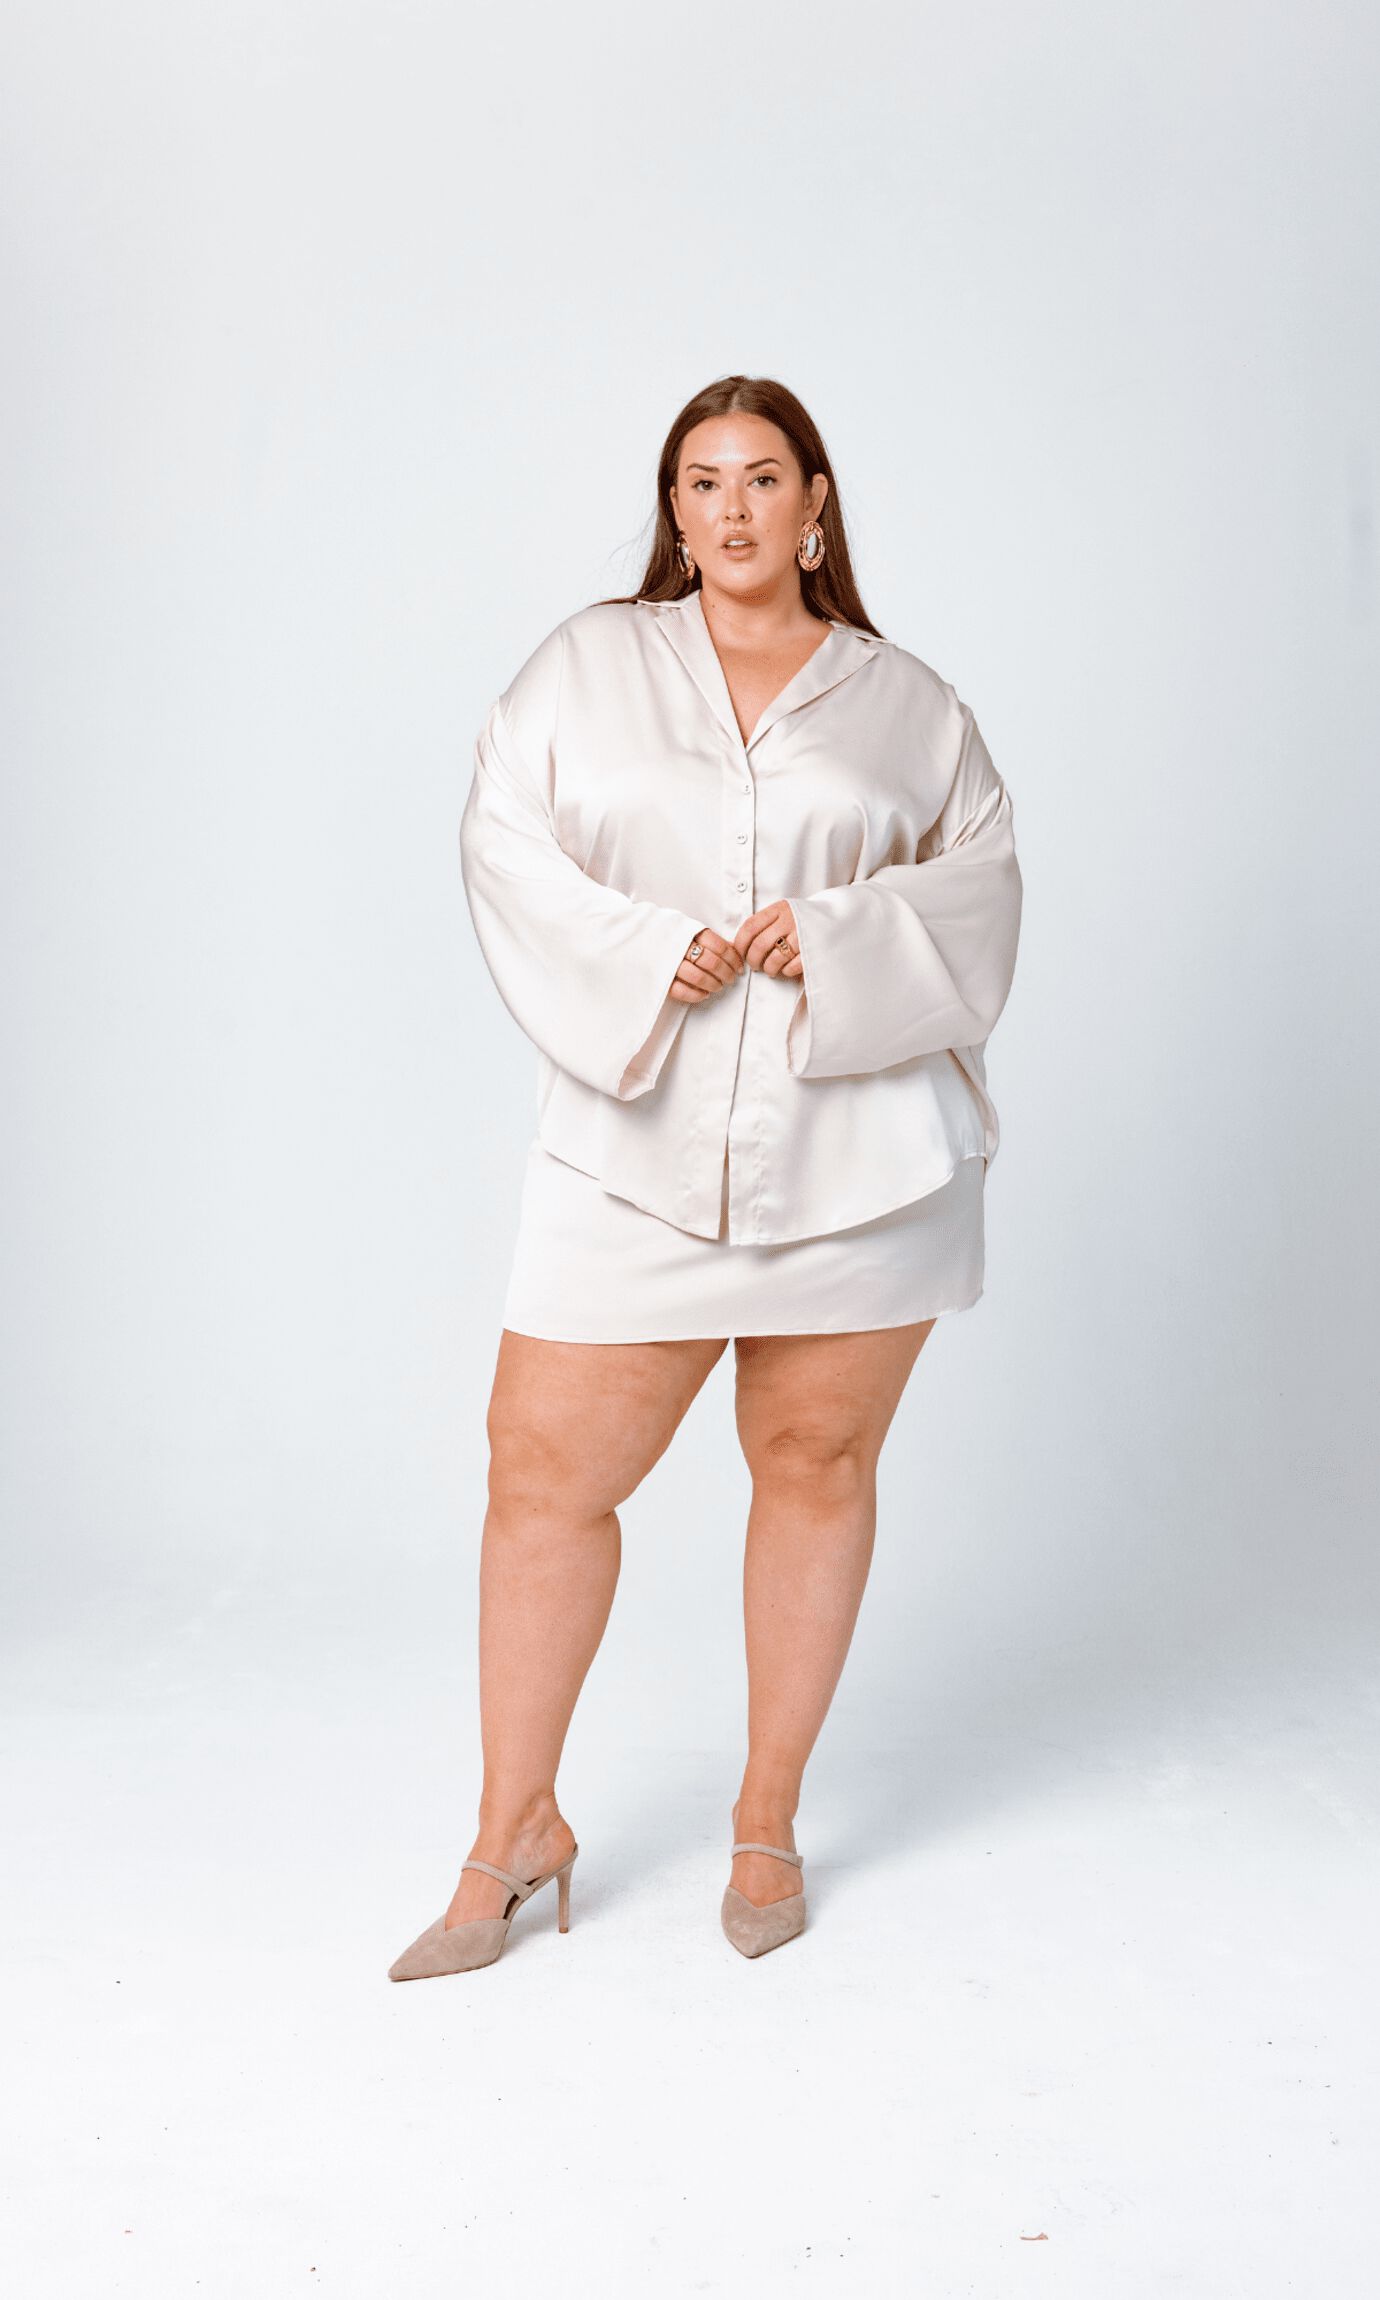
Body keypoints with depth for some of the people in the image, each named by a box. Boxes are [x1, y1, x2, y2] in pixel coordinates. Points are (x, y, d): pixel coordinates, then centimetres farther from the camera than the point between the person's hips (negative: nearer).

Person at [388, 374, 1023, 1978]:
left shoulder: (907, 702, 12)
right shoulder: (590, 663, 11)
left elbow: (980, 884, 5)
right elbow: (506, 841, 1)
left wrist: (843, 941, -13)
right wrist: (646, 956, -13)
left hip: (858, 1144, 1)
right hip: (638, 1143, 0)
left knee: (818, 1467, 6)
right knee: (545, 1475, -2)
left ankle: (769, 1821, 24)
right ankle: (516, 1831, 15)